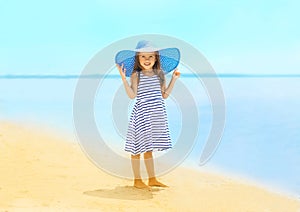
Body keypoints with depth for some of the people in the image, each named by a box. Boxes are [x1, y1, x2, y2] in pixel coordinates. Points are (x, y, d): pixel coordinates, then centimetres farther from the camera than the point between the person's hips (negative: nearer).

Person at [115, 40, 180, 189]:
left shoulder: (160, 74, 9)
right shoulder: (136, 75, -5)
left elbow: (165, 95, 10)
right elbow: (132, 95, -15)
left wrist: (174, 79, 10)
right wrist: (124, 79, -22)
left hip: (157, 114, 5)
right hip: (142, 114, -5)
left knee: (149, 148, 15)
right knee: (138, 147, 1)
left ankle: (152, 179, 23)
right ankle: (137, 180, 12)